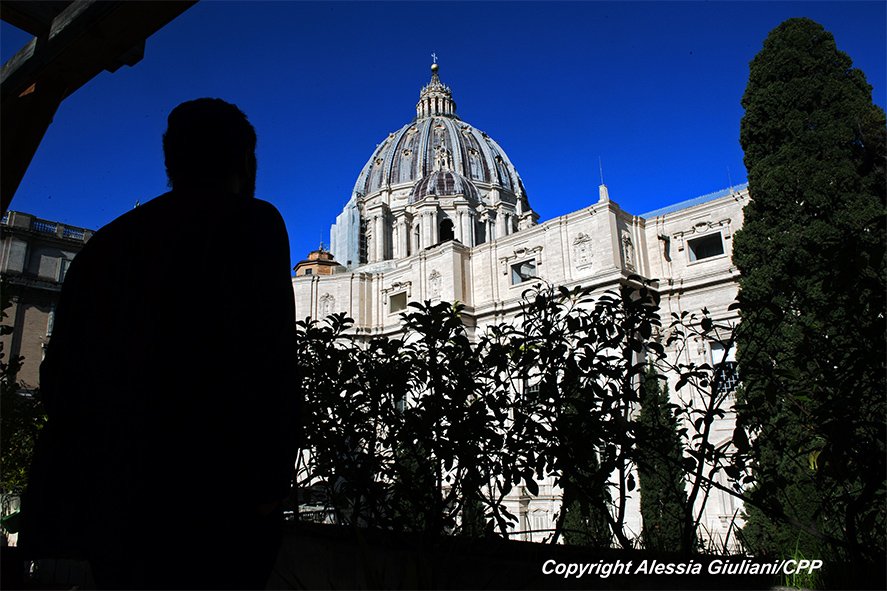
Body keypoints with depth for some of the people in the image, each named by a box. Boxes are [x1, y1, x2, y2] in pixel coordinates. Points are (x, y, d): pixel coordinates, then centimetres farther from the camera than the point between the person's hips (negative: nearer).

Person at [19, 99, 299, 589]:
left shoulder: (109, 240, 15)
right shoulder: (253, 223, -2)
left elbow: (59, 371, 14)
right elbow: (267, 362, -15)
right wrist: (269, 483, -13)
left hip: (105, 500, 6)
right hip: (207, 507, -6)